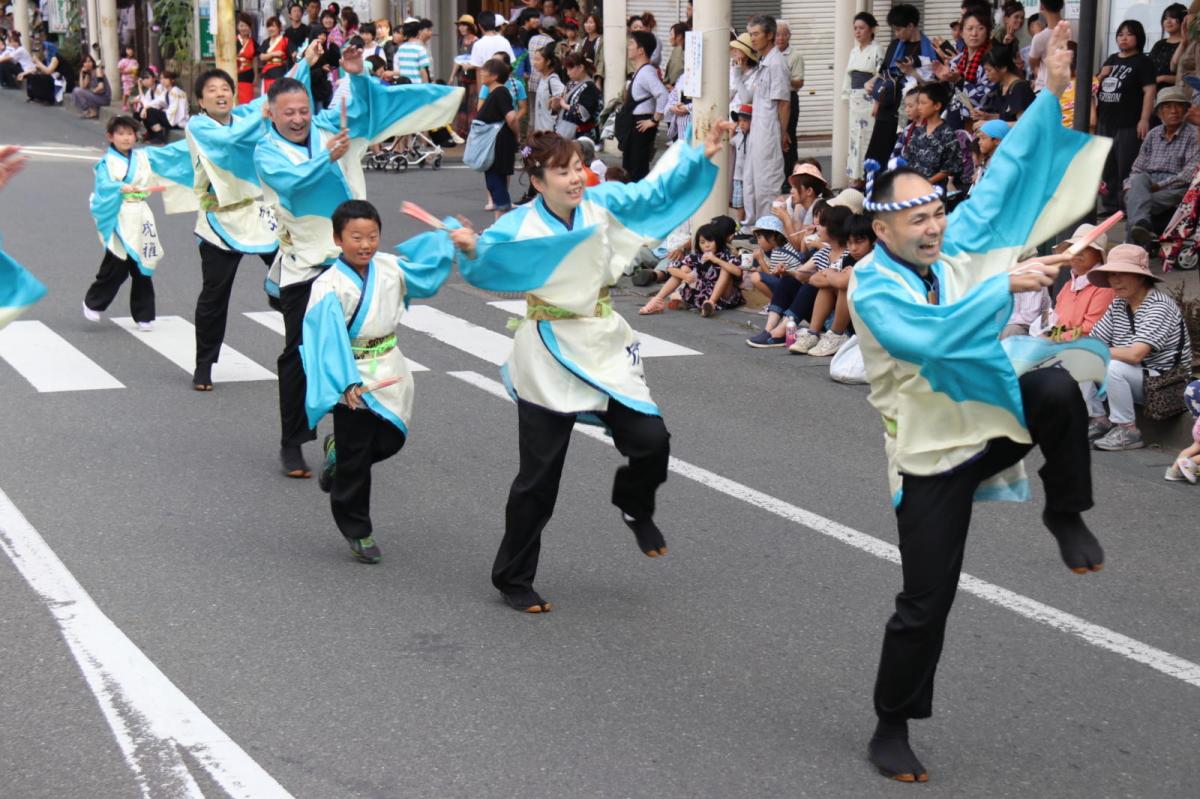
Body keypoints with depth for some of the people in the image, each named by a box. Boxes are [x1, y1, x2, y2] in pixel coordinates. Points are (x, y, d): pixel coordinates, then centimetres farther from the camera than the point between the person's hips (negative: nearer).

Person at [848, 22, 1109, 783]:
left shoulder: (952, 247, 0)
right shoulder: (872, 286, -15)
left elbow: (1006, 177, 2)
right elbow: (933, 336, -33)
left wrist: (1052, 94, -2)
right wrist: (1006, 283, -29)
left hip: (996, 415, 4)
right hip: (933, 451, -4)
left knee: (1058, 387, -31)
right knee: (925, 602, -1)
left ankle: (1067, 515, -6)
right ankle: (891, 731, 20)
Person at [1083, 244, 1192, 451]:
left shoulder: (1159, 306, -19)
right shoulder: (1118, 305, 4)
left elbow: (1135, 354, -29)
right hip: (1132, 378, 8)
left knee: (1112, 367, -31)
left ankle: (1127, 430, -15)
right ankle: (1098, 419, 7)